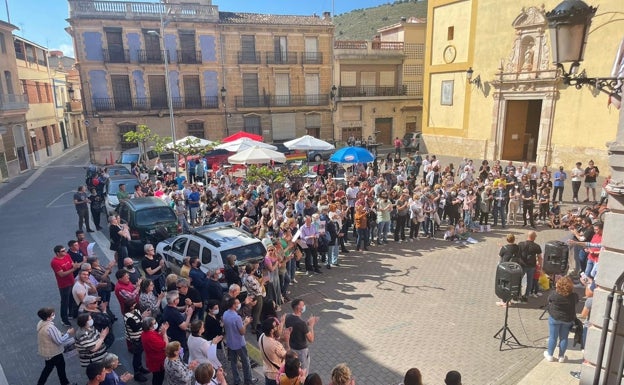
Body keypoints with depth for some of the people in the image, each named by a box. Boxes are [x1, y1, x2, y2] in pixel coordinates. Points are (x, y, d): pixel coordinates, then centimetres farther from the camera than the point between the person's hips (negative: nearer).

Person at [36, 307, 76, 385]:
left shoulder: (40, 323, -7)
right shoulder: (50, 327, -35)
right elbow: (59, 341, -28)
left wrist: (61, 334, 4)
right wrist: (68, 333, -15)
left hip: (46, 351, 8)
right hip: (53, 352, -8)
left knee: (48, 367, 29)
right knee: (61, 366, 16)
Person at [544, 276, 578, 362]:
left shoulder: (554, 295, -22)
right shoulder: (574, 296, -15)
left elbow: (549, 301, -2)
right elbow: (576, 301, 7)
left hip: (554, 318, -2)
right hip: (568, 319, 2)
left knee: (553, 337, 10)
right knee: (564, 338, 14)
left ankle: (550, 355, 24)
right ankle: (561, 356, 26)